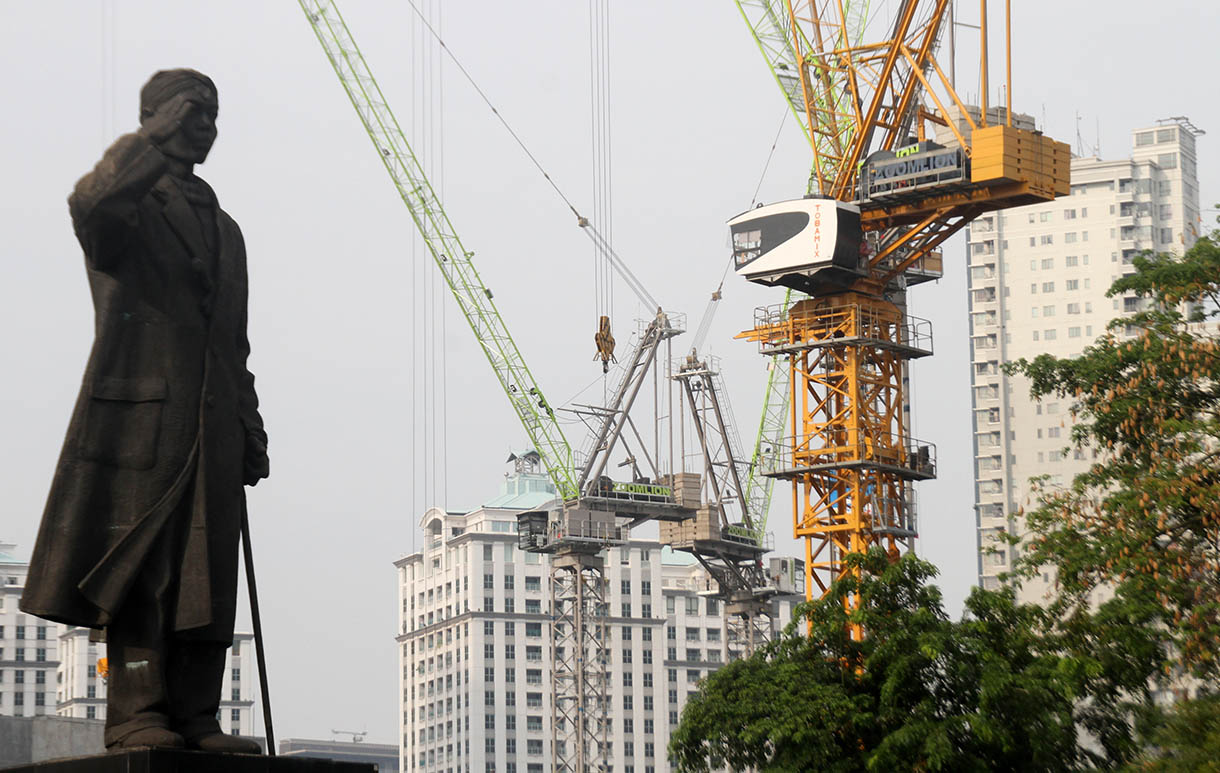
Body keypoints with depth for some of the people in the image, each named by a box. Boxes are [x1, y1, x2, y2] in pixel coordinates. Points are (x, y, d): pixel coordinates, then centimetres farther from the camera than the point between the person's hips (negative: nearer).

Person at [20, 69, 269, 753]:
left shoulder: (226, 230, 26)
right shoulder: (129, 207, 5)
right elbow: (91, 204, -24)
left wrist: (251, 433, 19)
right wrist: (159, 137, -18)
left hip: (213, 435, 6)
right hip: (139, 415, -6)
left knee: (205, 579, 2)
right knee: (135, 571, -8)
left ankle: (196, 721, 2)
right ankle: (136, 716, -8)